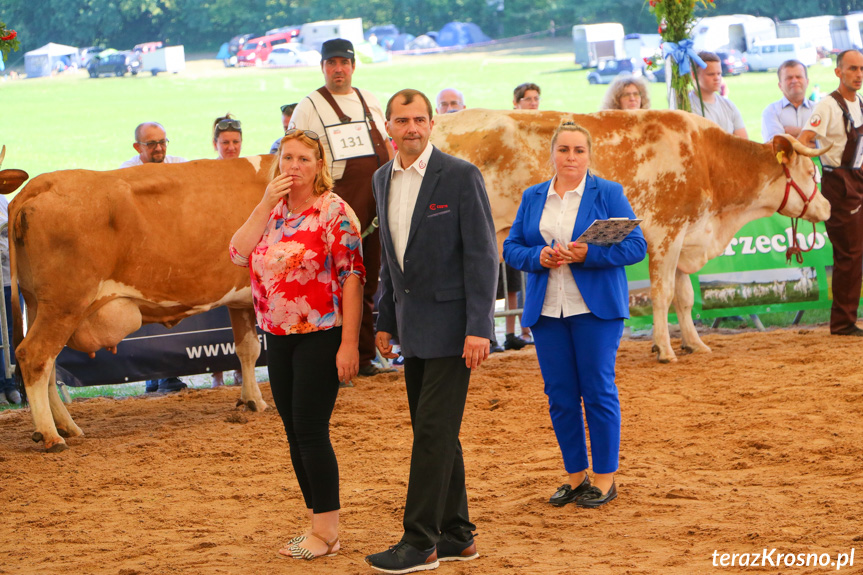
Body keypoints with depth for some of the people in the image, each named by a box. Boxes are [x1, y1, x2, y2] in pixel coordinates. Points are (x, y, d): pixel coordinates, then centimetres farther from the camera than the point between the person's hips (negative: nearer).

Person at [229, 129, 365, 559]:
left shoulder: (334, 211, -9)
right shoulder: (271, 211, 11)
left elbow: (352, 278, -13)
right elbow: (239, 254, -3)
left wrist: (349, 344, -18)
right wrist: (265, 205, -10)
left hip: (320, 336, -7)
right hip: (277, 337, 7)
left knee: (311, 431, -8)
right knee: (295, 433, 10)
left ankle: (326, 531, -1)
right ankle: (318, 525, 19)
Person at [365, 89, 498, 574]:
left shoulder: (460, 175, -11)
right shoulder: (384, 179, 10)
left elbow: (483, 254, -13)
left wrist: (478, 327, -18)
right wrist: (385, 321, 17)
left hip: (451, 322, -7)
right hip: (413, 324, 7)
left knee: (434, 430, -8)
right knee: (434, 433, 11)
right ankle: (456, 535, 19)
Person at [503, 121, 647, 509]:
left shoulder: (608, 194, 1)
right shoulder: (533, 198, 12)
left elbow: (635, 246, -5)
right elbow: (511, 248, 10)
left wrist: (587, 255, -17)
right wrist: (537, 257, -11)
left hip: (596, 308, -4)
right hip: (546, 311, 4)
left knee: (598, 391, -3)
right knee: (559, 395, 5)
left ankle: (605, 479, 6)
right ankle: (575, 476, 15)